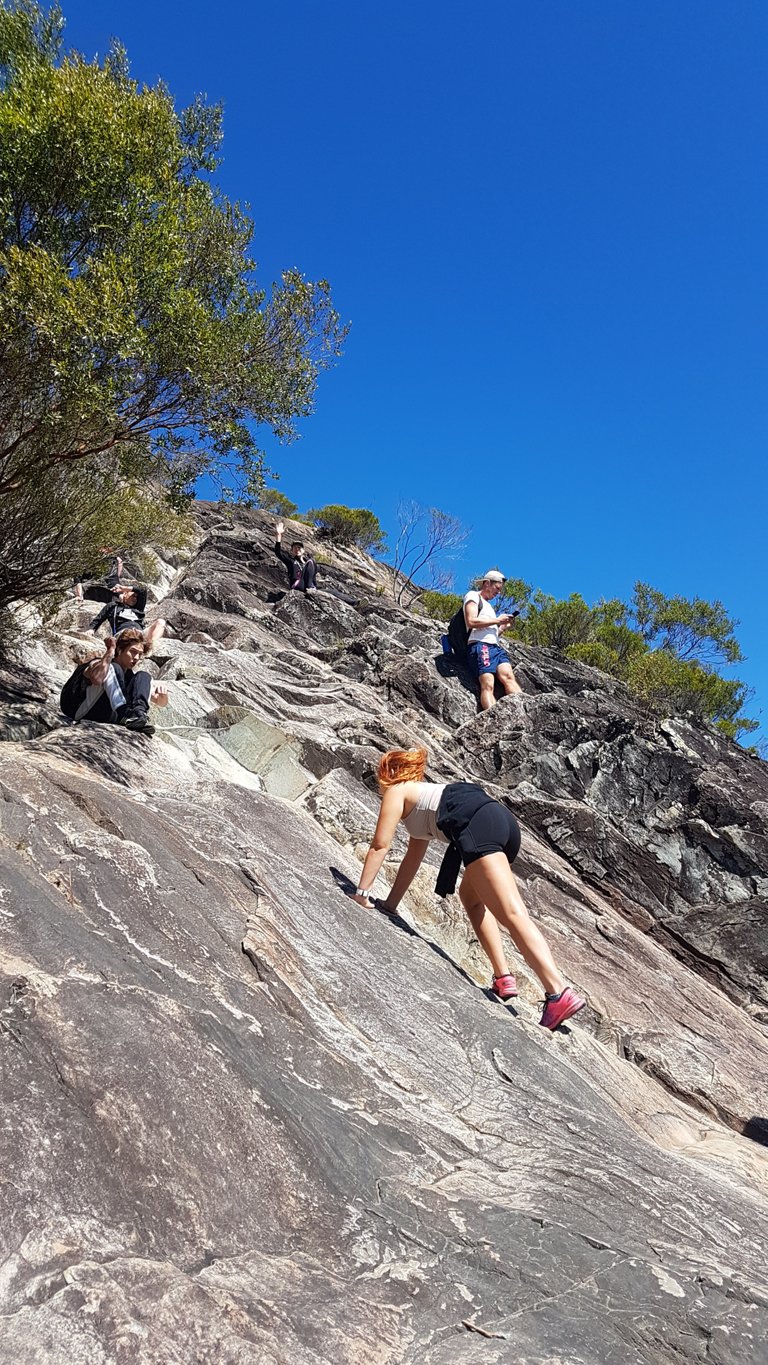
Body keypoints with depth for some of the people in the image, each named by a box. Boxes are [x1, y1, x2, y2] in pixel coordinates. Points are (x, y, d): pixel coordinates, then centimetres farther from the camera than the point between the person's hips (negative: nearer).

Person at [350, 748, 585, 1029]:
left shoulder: (396, 790, 20)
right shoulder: (420, 795, 41)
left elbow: (380, 846, 14)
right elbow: (412, 858, 43)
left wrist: (361, 893, 19)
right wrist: (391, 904, 45)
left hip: (477, 823, -9)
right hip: (503, 819, 9)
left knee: (512, 913, -17)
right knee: (471, 897, 26)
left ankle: (559, 993, -28)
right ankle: (503, 977, 13)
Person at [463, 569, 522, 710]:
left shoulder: (487, 604, 34)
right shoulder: (473, 596, 8)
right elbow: (471, 622, -9)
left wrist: (503, 626, 16)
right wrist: (497, 620, -3)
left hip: (495, 646, 8)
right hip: (480, 646, -8)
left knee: (508, 676, -18)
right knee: (487, 685, -24)